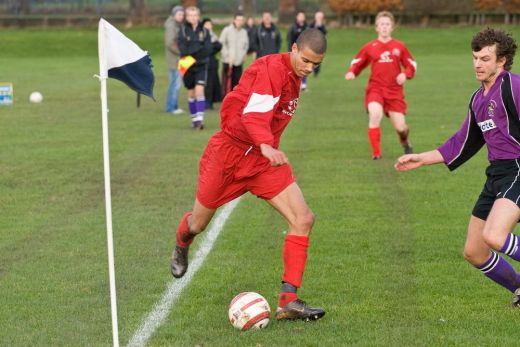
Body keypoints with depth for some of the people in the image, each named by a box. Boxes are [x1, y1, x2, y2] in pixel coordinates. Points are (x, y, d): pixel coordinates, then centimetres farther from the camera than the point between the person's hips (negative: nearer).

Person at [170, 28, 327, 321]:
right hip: (229, 151, -7)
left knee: (304, 219, -13)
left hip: (265, 158, 7)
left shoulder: (293, 76, 5)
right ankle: (181, 246, 52)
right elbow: (254, 113, -36)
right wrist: (266, 146, -52)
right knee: (199, 224, 12)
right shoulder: (271, 68, -22)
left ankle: (289, 301, -12)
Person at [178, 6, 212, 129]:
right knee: (191, 93, 10)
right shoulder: (183, 30, 0)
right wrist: (199, 51, -22)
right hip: (188, 65, 1)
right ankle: (194, 119, 23)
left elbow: (208, 49, -8)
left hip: (201, 65, -1)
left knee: (199, 90, -16)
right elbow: (182, 49, -11)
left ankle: (199, 119, -19)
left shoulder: (204, 31, 2)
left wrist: (192, 54, -19)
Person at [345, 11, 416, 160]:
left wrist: (405, 75, -11)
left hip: (395, 91, 1)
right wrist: (352, 73, -8)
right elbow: (357, 62, 13)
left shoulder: (399, 46, 4)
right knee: (375, 115, -29)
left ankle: (405, 142, 39)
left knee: (400, 127, -1)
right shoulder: (369, 47, 3)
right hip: (375, 88, -1)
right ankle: (376, 153, -17)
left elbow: (412, 65, 10)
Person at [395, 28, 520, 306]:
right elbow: (461, 145, 26)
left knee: (493, 236, -32)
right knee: (473, 252, 11)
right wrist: (421, 159, 25)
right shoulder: (477, 99, 18)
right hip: (496, 175, 9)